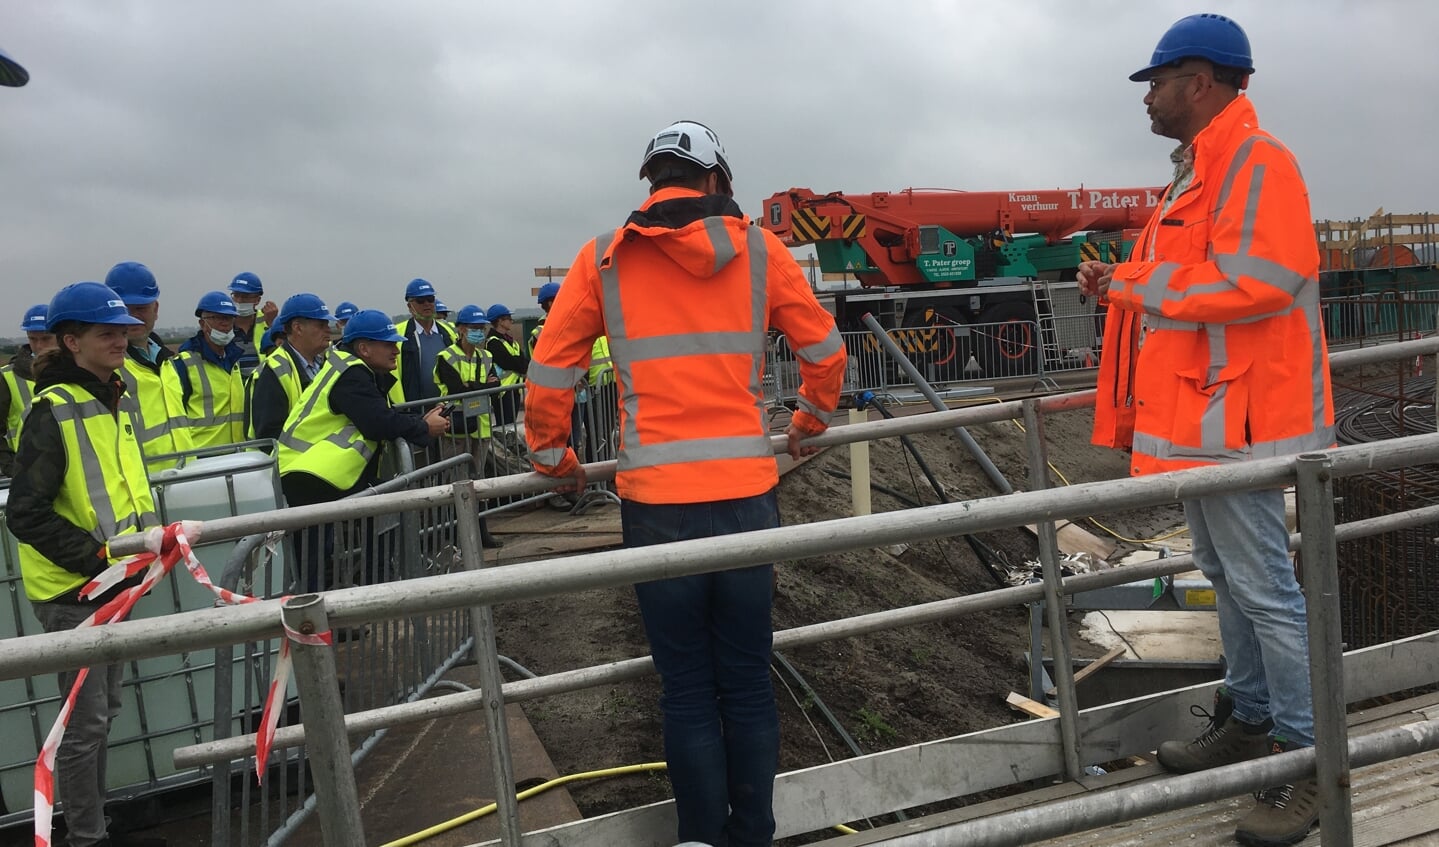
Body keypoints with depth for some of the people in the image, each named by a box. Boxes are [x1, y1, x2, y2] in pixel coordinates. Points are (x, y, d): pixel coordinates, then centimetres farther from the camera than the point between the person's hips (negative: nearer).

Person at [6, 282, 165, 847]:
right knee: (85, 720, 2)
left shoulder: (110, 400, 9)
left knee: (103, 710, 18)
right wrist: (97, 556, -21)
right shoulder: (54, 410, -16)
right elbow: (26, 514, -18)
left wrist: (147, 532, 6)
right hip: (71, 591, -8)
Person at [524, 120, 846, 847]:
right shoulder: (757, 249, 5)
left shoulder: (603, 260, 3)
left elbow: (548, 373, 3)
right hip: (746, 496, 1)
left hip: (656, 504, -1)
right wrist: (810, 425, 26)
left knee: (688, 695, 11)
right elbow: (825, 348, 10)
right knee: (747, 686, 14)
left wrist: (553, 458, 18)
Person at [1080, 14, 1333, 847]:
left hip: (1237, 419, -11)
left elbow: (1252, 283, -27)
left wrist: (1140, 283, -19)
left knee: (1265, 588, -3)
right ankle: (1248, 719, 32)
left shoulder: (1255, 163, -15)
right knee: (1226, 577, 18)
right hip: (1204, 414, 11)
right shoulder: (1204, 169, 17)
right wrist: (1125, 279, 9)